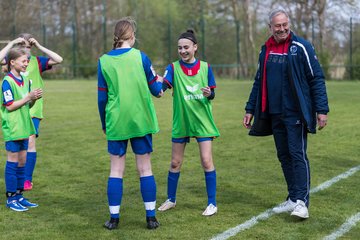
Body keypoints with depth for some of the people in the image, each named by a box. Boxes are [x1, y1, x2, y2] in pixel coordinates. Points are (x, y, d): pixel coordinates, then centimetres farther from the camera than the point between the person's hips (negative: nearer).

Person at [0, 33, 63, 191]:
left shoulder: (37, 61, 4)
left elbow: (58, 59, -8)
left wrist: (39, 46, -8)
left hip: (33, 109, -1)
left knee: (30, 141, -12)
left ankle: (27, 179, -6)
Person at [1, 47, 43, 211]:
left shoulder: (25, 81, 10)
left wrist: (34, 99, -5)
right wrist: (29, 97, -18)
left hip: (23, 127, 8)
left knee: (22, 162, 11)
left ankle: (19, 195, 19)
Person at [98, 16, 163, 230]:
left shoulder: (104, 61, 0)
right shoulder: (140, 56, -5)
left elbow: (102, 97, 2)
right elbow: (156, 90, 2)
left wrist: (104, 124, 14)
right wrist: (160, 82, 25)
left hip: (116, 124, 1)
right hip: (141, 122, -1)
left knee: (116, 170, 7)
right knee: (145, 168, 7)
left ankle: (114, 218, 9)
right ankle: (151, 217, 10)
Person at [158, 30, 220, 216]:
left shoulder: (205, 67, 0)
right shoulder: (174, 68, -4)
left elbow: (212, 93, 5)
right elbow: (164, 84, -22)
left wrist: (209, 94, -17)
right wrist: (160, 86, -45)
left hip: (202, 121, -1)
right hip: (181, 122, 1)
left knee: (206, 160, -6)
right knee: (175, 162, 10)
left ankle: (212, 203, 5)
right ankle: (171, 199, 28)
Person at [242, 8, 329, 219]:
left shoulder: (301, 47, -6)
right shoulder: (266, 51, 12)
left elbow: (317, 79, -6)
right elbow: (259, 82, 20)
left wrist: (322, 109, -11)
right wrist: (250, 109, 17)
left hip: (296, 113, -6)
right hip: (275, 114, 6)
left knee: (298, 154, -9)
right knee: (284, 155, 9)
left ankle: (302, 202, -8)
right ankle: (293, 199, 17)